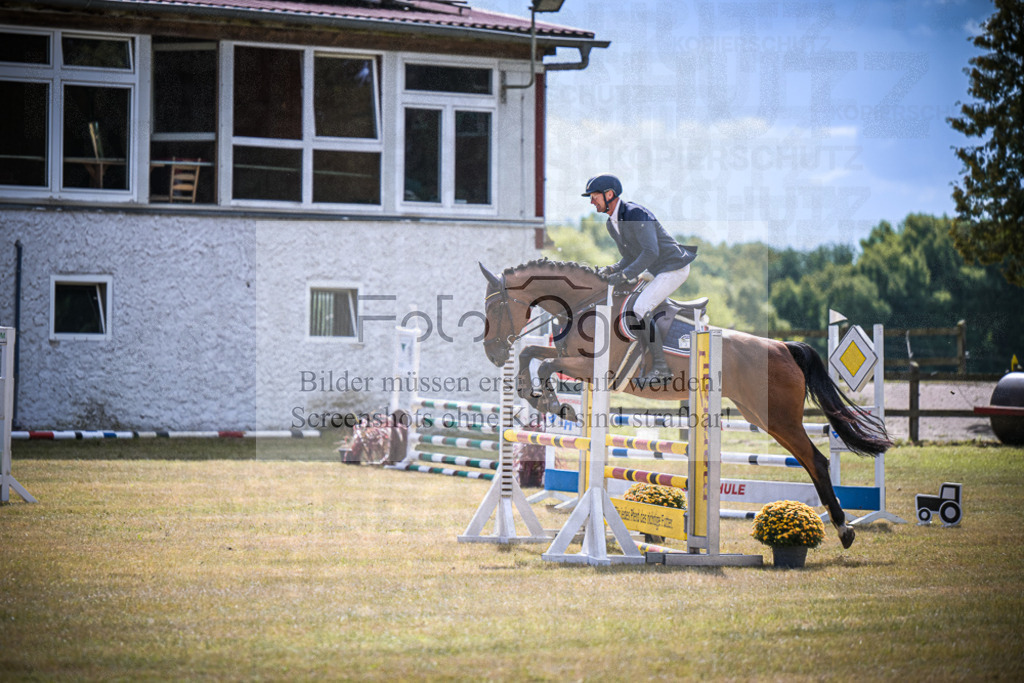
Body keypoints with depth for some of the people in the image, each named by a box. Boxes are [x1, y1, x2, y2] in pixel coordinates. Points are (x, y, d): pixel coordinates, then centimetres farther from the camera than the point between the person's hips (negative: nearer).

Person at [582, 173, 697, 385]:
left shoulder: (635, 213, -21)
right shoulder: (612, 224, 9)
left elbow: (651, 252, -28)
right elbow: (630, 257, 17)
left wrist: (624, 275, -28)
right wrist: (611, 270, -2)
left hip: (675, 268, -11)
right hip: (661, 271, 11)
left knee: (641, 309, -19)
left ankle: (660, 368, -14)